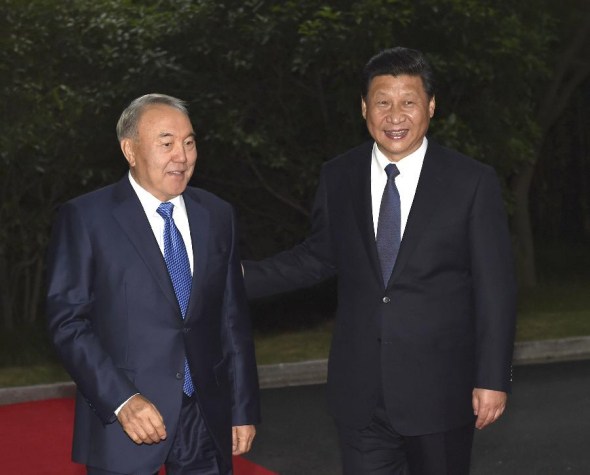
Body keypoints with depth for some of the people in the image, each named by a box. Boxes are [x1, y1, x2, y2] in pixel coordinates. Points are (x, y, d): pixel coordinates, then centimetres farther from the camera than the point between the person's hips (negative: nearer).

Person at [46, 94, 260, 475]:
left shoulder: (217, 215, 9)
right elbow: (68, 320, -8)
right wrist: (121, 400, -18)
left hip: (208, 422, 4)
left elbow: (234, 320, 11)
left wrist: (244, 410, 9)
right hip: (123, 424, -3)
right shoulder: (85, 218, -4)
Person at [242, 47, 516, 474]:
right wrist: (242, 277, 1)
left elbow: (495, 289, -5)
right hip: (360, 391, 2)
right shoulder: (338, 178, 4)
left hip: (439, 391, -2)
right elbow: (318, 258, 13)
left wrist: (493, 379, -8)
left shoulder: (473, 182, -6)